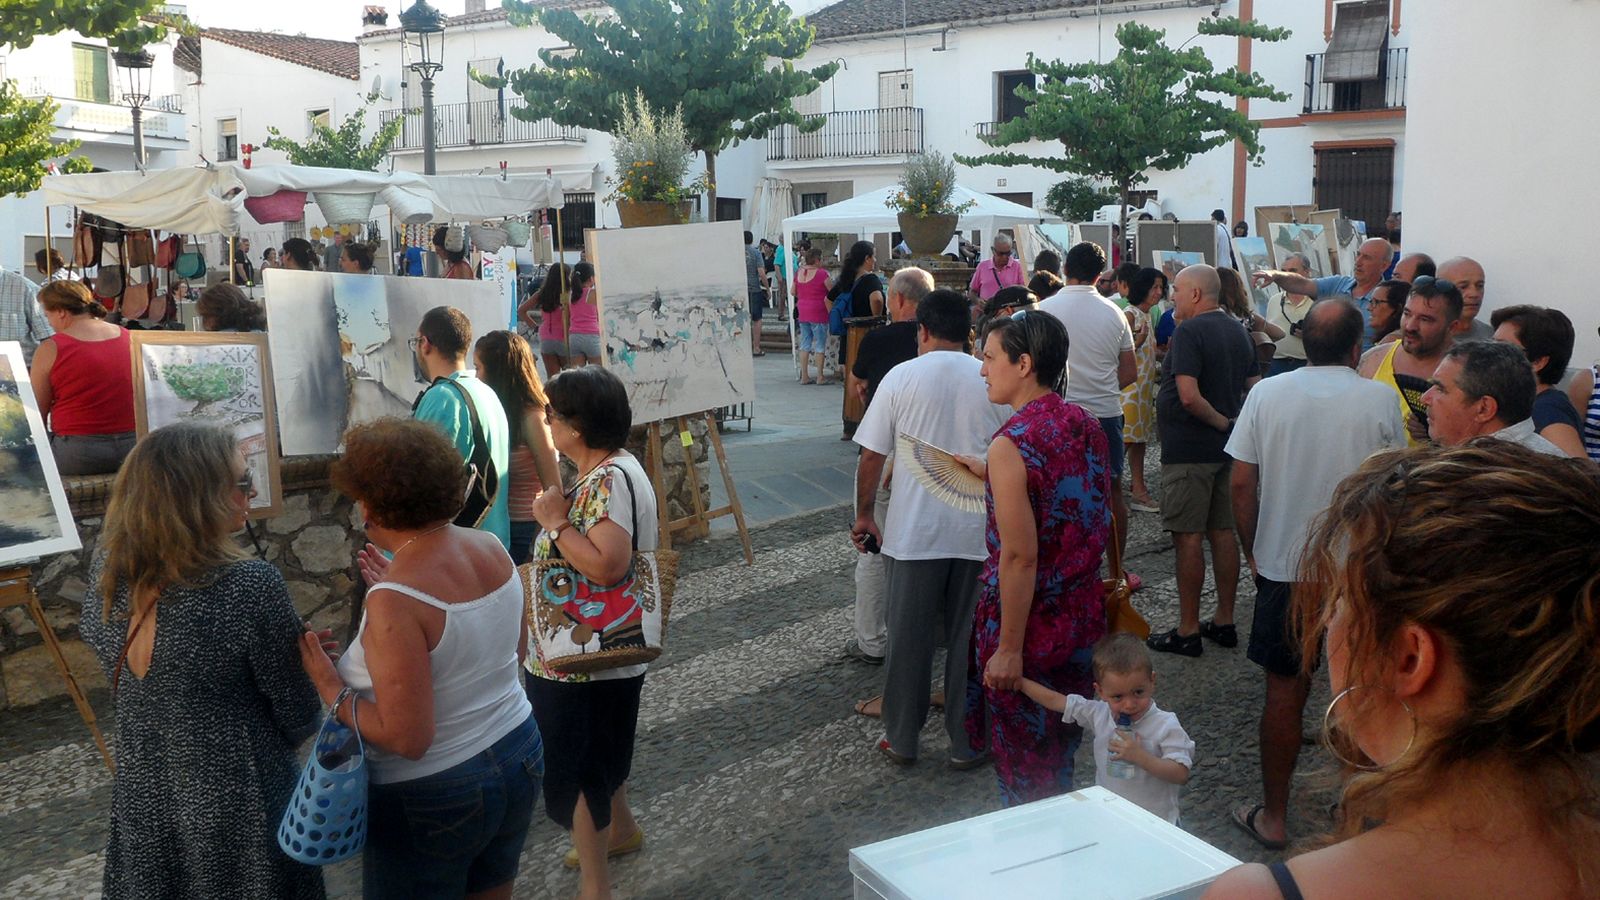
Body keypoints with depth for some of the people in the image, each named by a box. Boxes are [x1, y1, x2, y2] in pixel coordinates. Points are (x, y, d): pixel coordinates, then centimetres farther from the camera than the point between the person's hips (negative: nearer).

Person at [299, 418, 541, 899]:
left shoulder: (394, 601, -27)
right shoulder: (491, 548, -6)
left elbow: (407, 738, -26)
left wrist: (331, 688, -11)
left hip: (435, 794, -6)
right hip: (519, 757, 7)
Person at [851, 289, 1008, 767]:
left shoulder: (901, 377, -5)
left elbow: (871, 458, -4)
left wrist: (864, 516, 9)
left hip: (913, 530, -1)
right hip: (979, 530, 1)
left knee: (908, 637, 10)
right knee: (970, 638, 10)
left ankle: (901, 739, 22)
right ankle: (967, 744, 19)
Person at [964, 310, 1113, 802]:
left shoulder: (1011, 445, -24)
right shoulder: (1088, 425, -1)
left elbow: (1020, 557, -25)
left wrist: (1009, 648, -19)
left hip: (1029, 620, -8)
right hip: (1084, 611, 8)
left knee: (1022, 766, 12)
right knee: (1062, 748, 25)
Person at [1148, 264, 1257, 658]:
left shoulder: (1189, 332, -15)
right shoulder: (1237, 331, 12)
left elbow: (1189, 396, -25)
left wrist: (1221, 422, -12)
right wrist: (1233, 423, 11)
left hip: (1189, 450, -9)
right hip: (1227, 448, 9)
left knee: (1188, 537, -3)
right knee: (1223, 532, 13)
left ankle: (1188, 631, 3)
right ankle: (1224, 621, 22)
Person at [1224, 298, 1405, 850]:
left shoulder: (1267, 394, -5)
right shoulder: (1380, 400, -8)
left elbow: (1240, 483, -5)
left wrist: (1253, 551, 8)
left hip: (1283, 567, 1)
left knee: (1285, 692, 11)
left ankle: (1273, 817, 20)